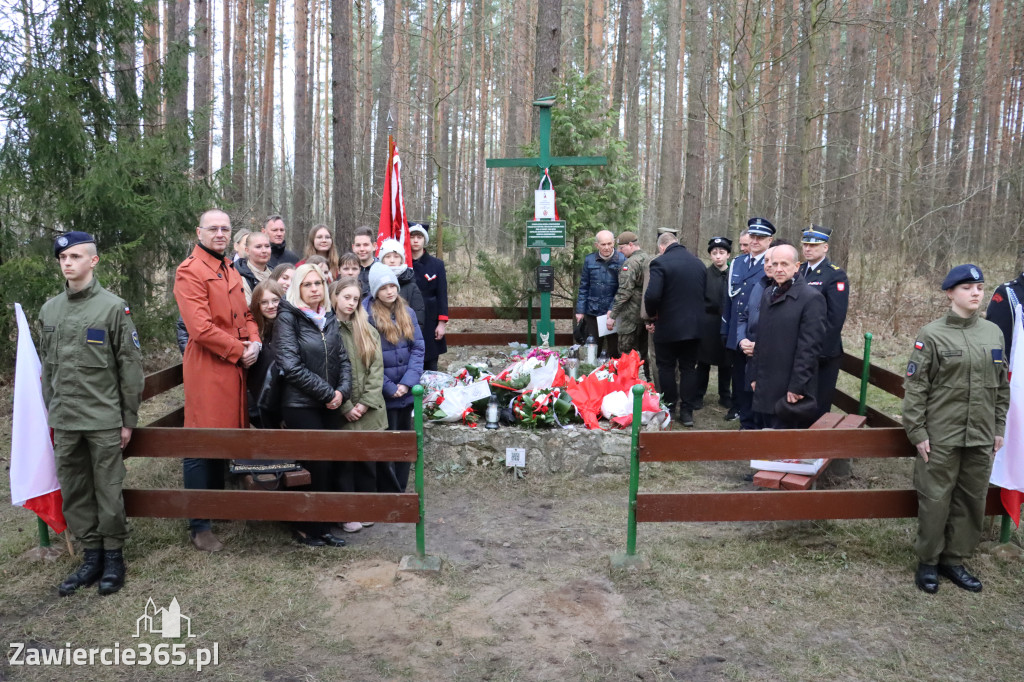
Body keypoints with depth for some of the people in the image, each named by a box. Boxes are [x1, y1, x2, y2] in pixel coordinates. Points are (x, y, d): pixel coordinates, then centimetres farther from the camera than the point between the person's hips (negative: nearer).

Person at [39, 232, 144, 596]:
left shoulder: (113, 307, -6)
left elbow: (130, 366, -6)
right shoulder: (49, 310, 9)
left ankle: (113, 555, 19)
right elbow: (47, 366, 15)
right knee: (73, 492, 11)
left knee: (108, 491, 3)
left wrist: (129, 419, -6)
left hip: (104, 420, -5)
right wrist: (51, 414, 13)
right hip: (63, 422, 5)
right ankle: (90, 555, 24)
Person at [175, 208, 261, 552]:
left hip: (234, 369, 8)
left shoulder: (231, 272, 17)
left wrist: (254, 342, -1)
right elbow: (201, 328, -18)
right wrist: (240, 351, -12)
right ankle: (199, 526, 6)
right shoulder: (189, 271, -10)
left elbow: (245, 315, 19)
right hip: (207, 371, -8)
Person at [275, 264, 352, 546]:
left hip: (329, 406, 6)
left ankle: (322, 527, 19)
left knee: (337, 463, 5)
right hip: (300, 405, -6)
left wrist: (342, 390, -6)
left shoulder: (329, 318, 11)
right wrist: (328, 393, -13)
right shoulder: (287, 317, -7)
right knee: (316, 466, -3)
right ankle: (306, 529, 15)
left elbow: (343, 359, 11)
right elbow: (291, 366, -15)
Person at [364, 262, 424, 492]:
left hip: (406, 393, 5)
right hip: (382, 396, -5)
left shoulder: (407, 312, 6)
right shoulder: (366, 314, -11)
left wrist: (408, 382, -10)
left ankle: (400, 492, 27)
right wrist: (390, 387, -14)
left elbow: (418, 348, 2)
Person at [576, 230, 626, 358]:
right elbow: (584, 287, 8)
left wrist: (613, 309, -12)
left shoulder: (622, 260, -5)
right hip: (592, 313, 2)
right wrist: (580, 310, 4)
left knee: (615, 352, 6)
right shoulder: (589, 260, 3)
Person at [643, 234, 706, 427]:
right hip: (694, 326, 5)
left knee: (666, 367, 10)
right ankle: (687, 411, 11)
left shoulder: (660, 262, -14)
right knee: (689, 368, 10)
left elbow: (652, 295, -23)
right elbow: (705, 294, 9)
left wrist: (652, 315, -5)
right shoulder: (698, 263, 6)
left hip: (668, 326, -5)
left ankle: (669, 409, 16)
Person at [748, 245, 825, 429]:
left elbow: (810, 346, -15)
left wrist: (797, 387, -17)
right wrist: (754, 375, 13)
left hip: (791, 392, -7)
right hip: (765, 389, 7)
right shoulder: (768, 294, 14)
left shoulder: (811, 298, -10)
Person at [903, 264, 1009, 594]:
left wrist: (998, 428, 12)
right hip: (941, 437, -4)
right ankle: (928, 561, 19)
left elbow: (1001, 385, 14)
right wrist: (917, 431, -10)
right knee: (935, 500, 3)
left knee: (972, 501, 11)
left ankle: (954, 560, 27)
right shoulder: (932, 334, -7)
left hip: (981, 437, 5)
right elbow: (915, 386, -7)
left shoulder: (994, 332, 7)